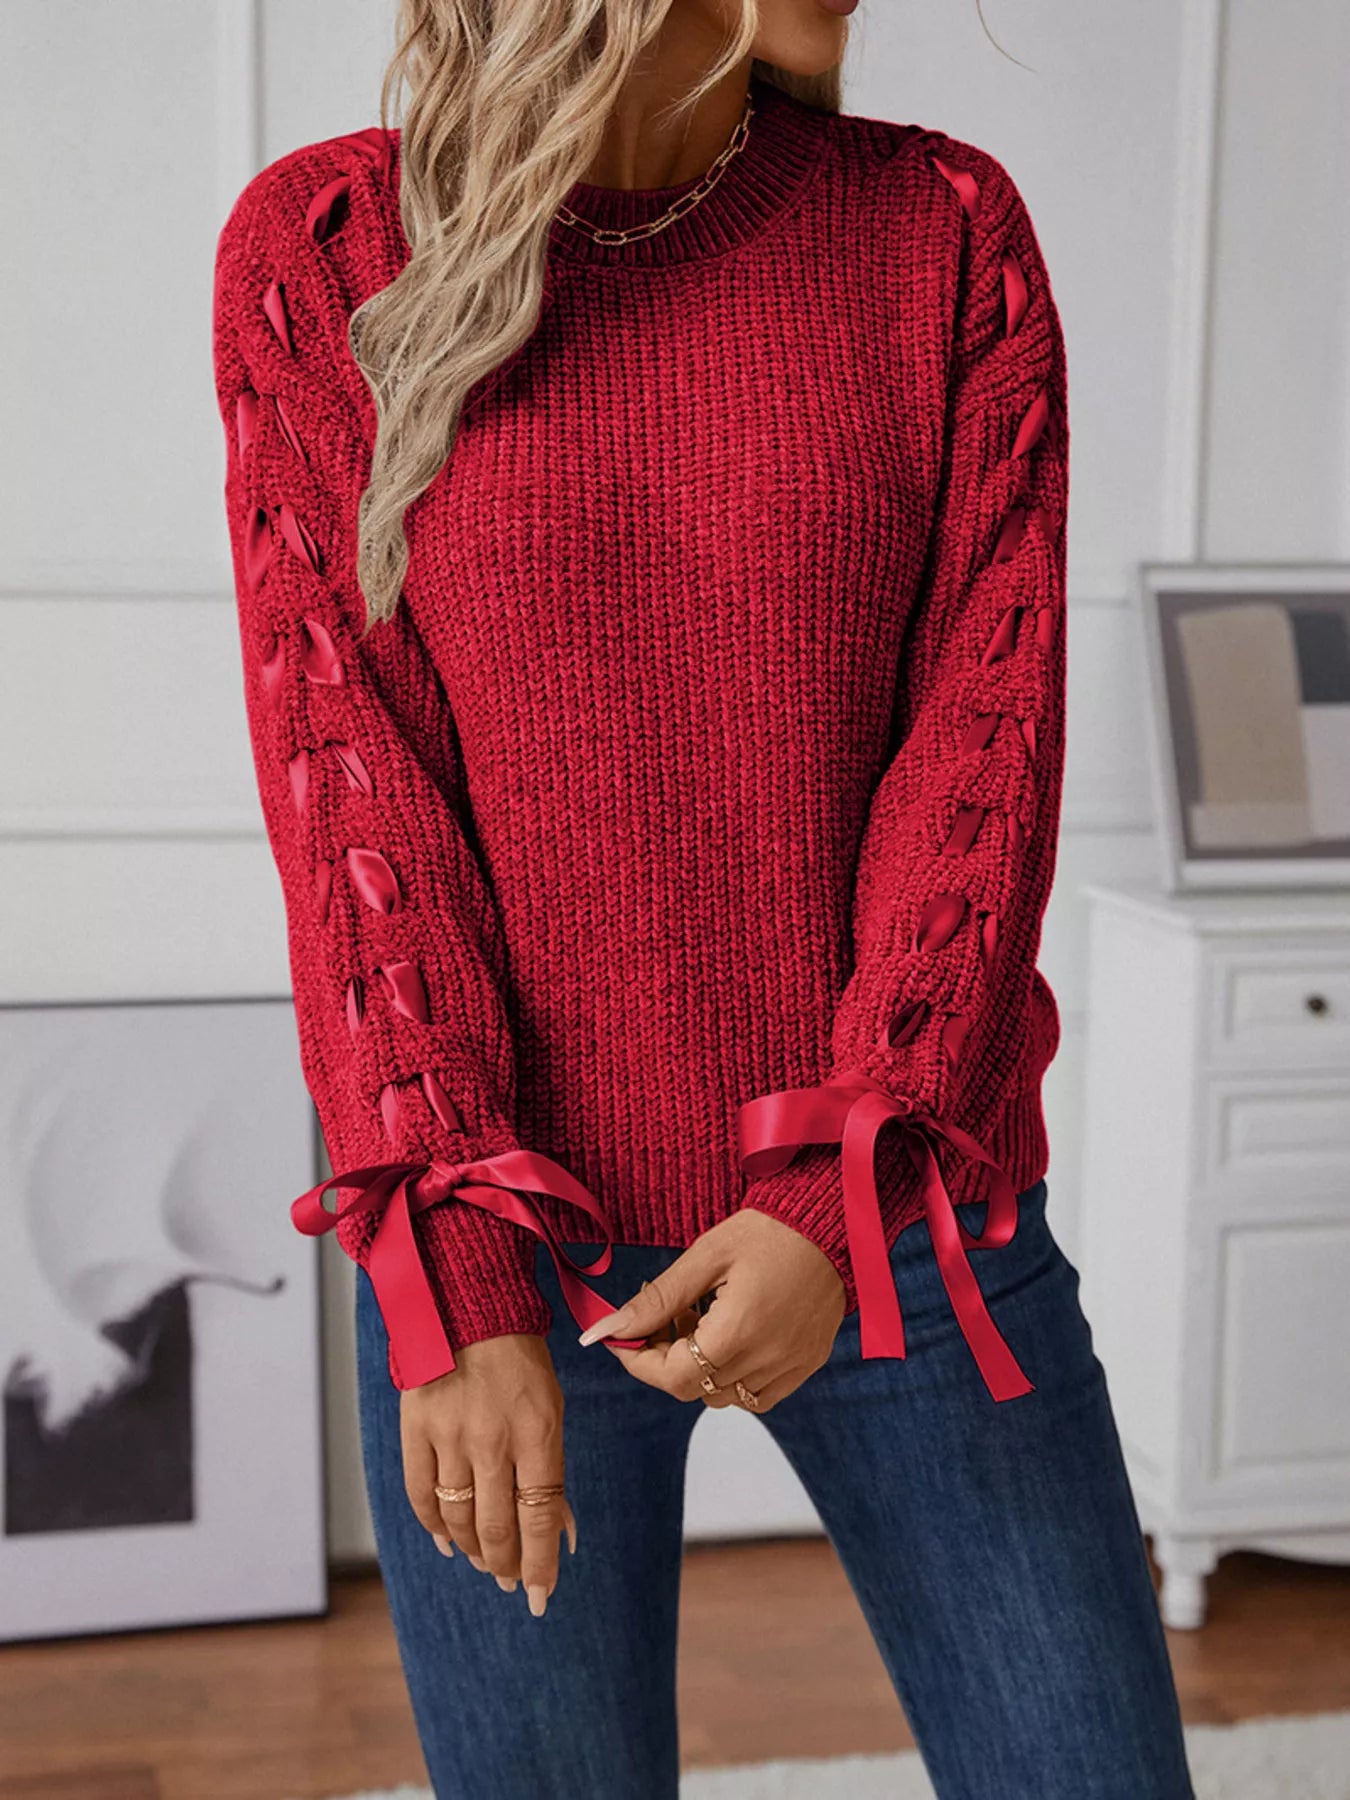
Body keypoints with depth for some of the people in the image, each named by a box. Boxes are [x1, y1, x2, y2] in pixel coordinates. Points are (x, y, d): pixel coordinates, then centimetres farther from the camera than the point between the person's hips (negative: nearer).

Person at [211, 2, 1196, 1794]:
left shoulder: (950, 229, 2)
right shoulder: (322, 251, -1)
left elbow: (989, 725, -5)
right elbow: (343, 770, -6)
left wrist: (848, 1193, -15)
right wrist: (455, 1272, -12)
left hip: (898, 1214, 2)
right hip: (494, 1226, -1)